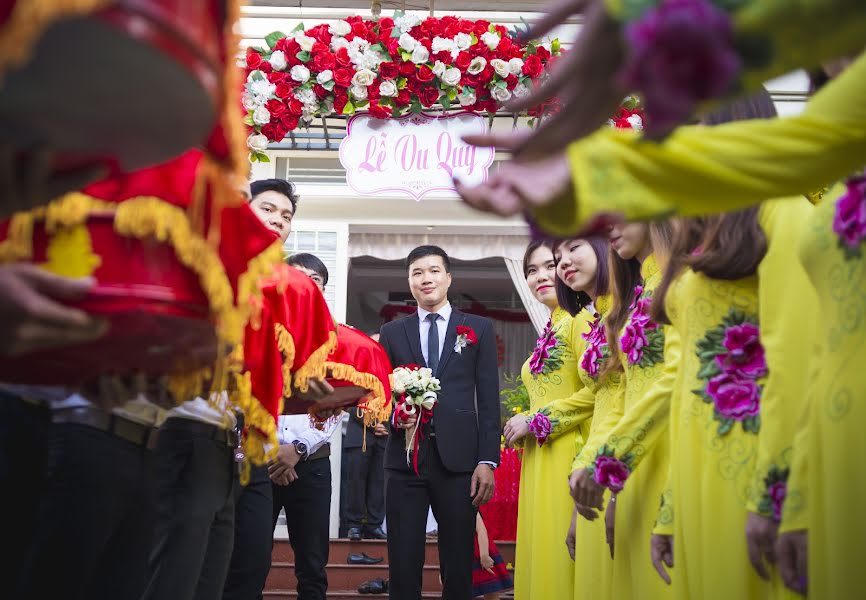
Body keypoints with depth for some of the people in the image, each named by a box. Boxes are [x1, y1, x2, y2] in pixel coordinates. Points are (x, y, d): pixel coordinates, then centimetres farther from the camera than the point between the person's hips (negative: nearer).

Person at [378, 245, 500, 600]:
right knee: (403, 567, 2)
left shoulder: (479, 329, 9)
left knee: (459, 567, 4)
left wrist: (488, 461, -4)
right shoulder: (392, 333, 14)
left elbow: (488, 401, 4)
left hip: (458, 460, -1)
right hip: (405, 459, 1)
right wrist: (393, 416, -10)